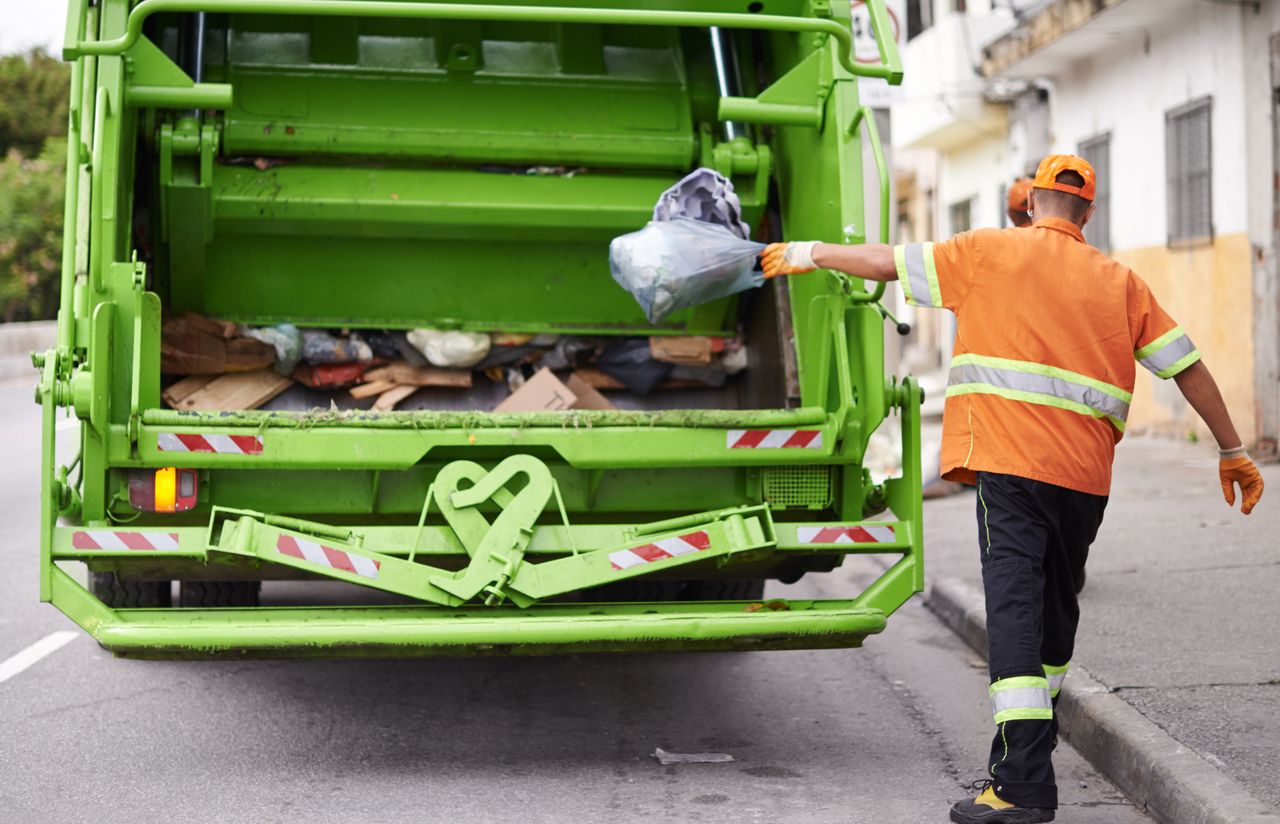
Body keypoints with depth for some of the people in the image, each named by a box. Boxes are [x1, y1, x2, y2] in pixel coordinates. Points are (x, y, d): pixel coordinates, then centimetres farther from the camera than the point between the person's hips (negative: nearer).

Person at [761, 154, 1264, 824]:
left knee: (1015, 608, -11)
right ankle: (1026, 748, 31)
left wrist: (808, 253, 25)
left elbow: (887, 262, 10)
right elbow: (1187, 365, 13)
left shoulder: (991, 250, 6)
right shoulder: (1119, 280, 15)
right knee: (1056, 607, 17)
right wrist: (1233, 452, 21)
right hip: (1087, 473, 5)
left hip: (1012, 460, -4)